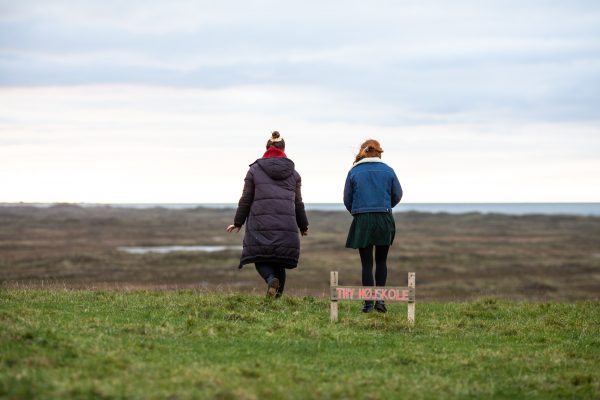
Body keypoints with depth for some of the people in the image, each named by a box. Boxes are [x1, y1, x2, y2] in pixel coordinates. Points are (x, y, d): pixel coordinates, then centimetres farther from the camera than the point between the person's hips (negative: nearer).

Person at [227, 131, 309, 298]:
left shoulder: (254, 170, 6)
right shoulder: (293, 173, 12)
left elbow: (245, 200, 4)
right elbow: (298, 203, 15)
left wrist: (237, 222, 14)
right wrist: (303, 226, 27)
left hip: (260, 225, -2)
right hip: (286, 227, 2)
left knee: (260, 260, 6)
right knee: (279, 264, 11)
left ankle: (271, 278, -24)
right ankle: (277, 297, 6)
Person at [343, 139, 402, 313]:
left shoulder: (353, 172, -1)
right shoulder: (388, 171, 1)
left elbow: (347, 199, 3)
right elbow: (397, 195, 8)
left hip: (362, 221, -1)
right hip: (384, 220, 1)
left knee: (366, 263, 4)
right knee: (381, 261, 14)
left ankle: (368, 302, 0)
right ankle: (380, 298, 3)